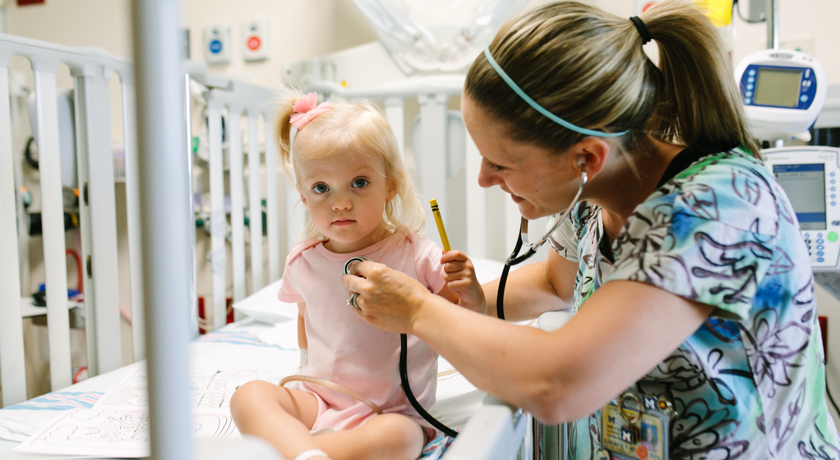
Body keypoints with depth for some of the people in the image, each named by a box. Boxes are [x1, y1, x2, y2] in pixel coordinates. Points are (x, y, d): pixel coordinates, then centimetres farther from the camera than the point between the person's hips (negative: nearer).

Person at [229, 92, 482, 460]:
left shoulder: (417, 257, -8)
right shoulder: (302, 264, 3)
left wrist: (470, 295, -22)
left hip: (394, 412, -3)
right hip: (317, 403, 4)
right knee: (249, 396, -21)